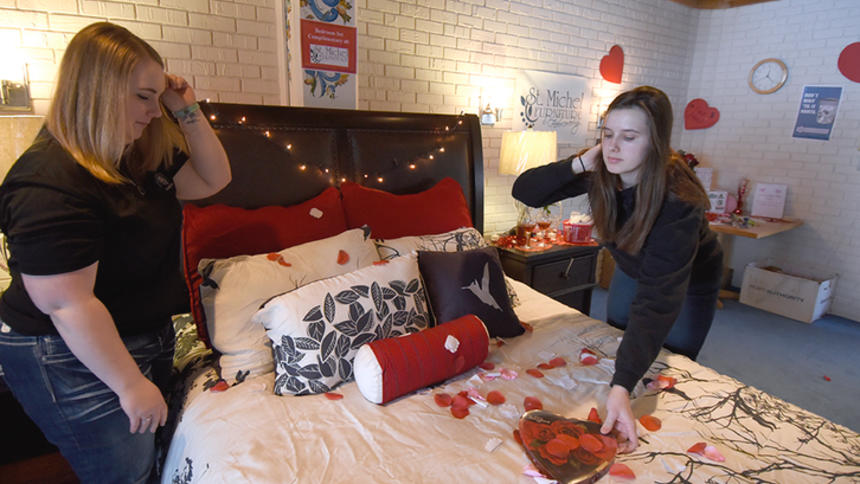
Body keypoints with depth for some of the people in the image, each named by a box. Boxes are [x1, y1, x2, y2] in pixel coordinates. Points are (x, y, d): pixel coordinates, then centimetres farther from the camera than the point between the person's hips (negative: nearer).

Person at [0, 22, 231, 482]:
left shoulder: (140, 156, 1)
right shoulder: (50, 185, -27)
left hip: (147, 337, 9)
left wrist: (188, 111, -5)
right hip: (81, 360, -8)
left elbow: (213, 178, 8)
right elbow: (69, 305, -28)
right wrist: (131, 384, -22)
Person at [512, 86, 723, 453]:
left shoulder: (678, 200, -41)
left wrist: (622, 388, -55)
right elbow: (523, 191, -24)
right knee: (613, 351, 17)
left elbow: (658, 298, -48)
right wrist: (578, 163, -40)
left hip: (688, 282, -5)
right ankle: (619, 426, 43)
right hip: (632, 269, 5)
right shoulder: (600, 172, -25)